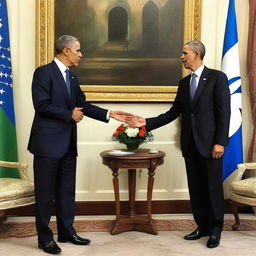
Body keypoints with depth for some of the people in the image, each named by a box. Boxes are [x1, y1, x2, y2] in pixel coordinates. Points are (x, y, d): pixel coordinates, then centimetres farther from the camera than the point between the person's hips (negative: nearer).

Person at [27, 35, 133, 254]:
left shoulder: (71, 76, 14)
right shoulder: (44, 72, -10)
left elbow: (83, 104, 11)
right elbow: (41, 105, -18)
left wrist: (109, 114, 2)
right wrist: (70, 114, -12)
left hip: (67, 142, 8)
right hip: (48, 142, -8)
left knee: (67, 190, 13)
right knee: (46, 191, 2)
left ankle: (66, 231, 25)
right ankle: (45, 237, 14)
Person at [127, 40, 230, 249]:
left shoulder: (217, 77, -5)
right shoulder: (184, 82, 14)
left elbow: (224, 112, -10)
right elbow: (173, 113, 12)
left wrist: (220, 142, -16)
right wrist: (147, 122, 3)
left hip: (209, 143, -6)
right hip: (190, 143, 6)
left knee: (213, 186, 3)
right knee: (195, 187, 11)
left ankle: (215, 229, 18)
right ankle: (202, 226, 24)